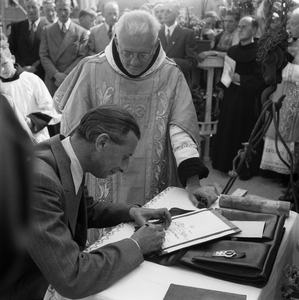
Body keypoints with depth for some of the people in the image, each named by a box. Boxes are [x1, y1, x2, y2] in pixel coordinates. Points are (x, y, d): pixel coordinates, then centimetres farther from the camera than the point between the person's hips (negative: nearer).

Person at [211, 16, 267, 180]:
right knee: (228, 131, 11)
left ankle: (247, 168, 15)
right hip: (230, 98, 7)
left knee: (246, 135, 1)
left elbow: (260, 79, -16)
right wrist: (222, 87, 7)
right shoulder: (232, 50, 10)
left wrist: (240, 79, -22)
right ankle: (227, 164, 25)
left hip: (248, 100, -6)